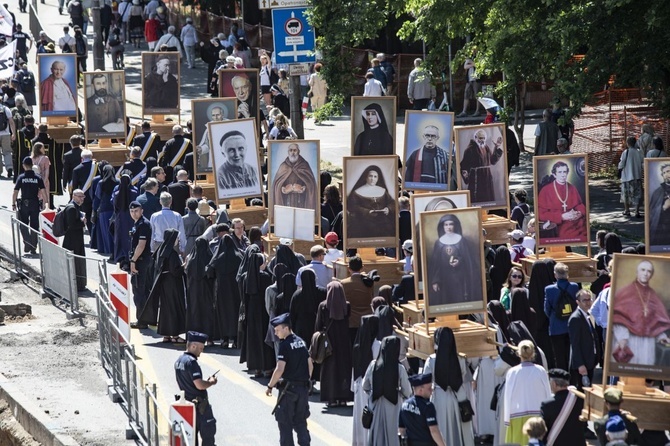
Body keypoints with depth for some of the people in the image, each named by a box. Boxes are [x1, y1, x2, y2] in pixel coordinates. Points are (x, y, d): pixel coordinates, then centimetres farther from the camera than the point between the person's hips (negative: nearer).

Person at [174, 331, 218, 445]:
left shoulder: (179, 361, 9)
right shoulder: (191, 362, -21)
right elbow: (200, 385, -25)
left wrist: (206, 381, 13)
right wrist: (211, 382, -7)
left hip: (186, 401, 9)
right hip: (199, 404, -9)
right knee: (208, 432, -1)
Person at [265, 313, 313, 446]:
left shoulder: (285, 345, -15)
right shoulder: (301, 342, 8)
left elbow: (280, 369, -20)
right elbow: (310, 365, 12)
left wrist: (270, 386, -10)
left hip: (288, 388, -7)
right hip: (303, 388, 7)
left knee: (285, 422, 4)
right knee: (300, 421, 14)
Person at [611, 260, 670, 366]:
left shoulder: (653, 296, 15)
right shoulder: (625, 292, 2)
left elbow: (658, 319, 15)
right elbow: (618, 317, -7)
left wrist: (661, 336, -1)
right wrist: (622, 337, -18)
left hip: (648, 342, 4)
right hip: (629, 340, -4)